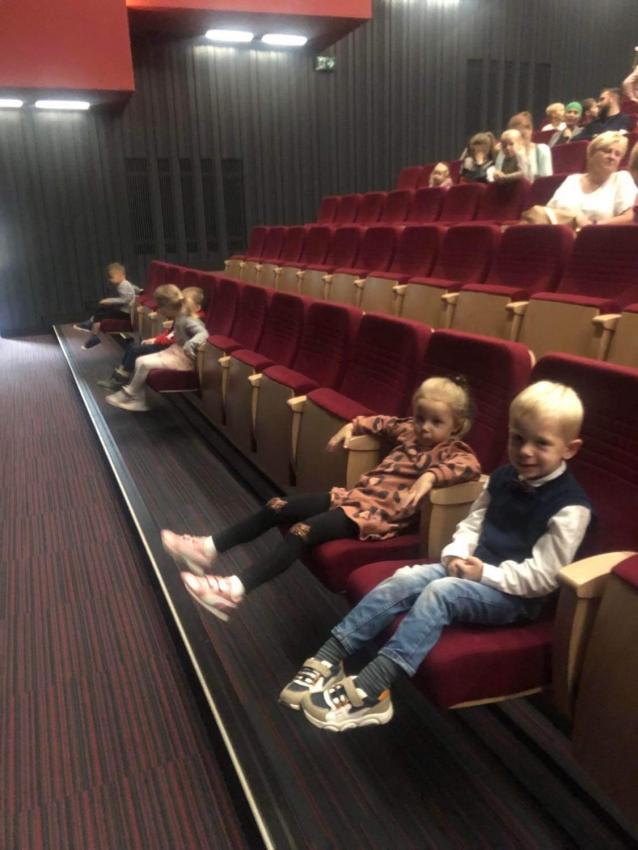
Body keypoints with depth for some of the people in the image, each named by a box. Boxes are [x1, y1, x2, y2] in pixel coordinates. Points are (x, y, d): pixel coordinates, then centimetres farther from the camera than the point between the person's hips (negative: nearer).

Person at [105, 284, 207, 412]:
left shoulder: (188, 320, -23)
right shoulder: (180, 317, 6)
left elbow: (203, 333, -38)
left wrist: (190, 344, -57)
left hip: (183, 358, -10)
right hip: (175, 352, 10)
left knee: (144, 364, -17)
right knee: (140, 361, 1)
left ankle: (128, 394, 5)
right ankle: (139, 401, 1)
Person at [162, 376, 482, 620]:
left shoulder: (451, 451, -6)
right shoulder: (408, 431, 14)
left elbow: (470, 465, -27)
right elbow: (380, 422, 30)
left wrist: (430, 476, -40)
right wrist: (351, 426, 16)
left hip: (381, 514, -8)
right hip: (355, 495, 8)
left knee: (303, 530, -26)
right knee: (279, 508, 1)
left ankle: (236, 589, -30)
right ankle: (210, 548, 7)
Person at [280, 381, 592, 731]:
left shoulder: (570, 507, -16)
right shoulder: (502, 478, 6)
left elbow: (543, 577, -17)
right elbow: (472, 523, 12)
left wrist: (486, 573, -20)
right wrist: (457, 554, -8)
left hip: (516, 594, -7)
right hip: (475, 571, 7)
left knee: (439, 592, -31)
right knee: (402, 581, -16)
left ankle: (369, 689, -35)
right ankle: (329, 658, -15)